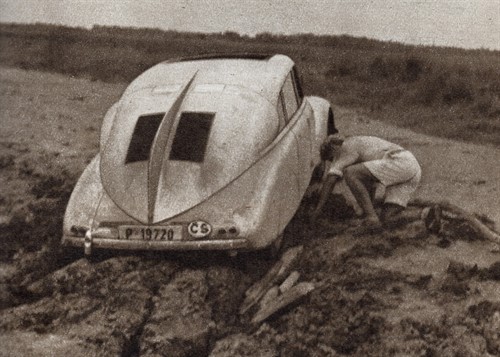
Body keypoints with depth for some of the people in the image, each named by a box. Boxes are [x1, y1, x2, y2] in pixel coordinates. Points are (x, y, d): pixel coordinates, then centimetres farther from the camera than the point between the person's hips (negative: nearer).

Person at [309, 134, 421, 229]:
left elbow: (330, 179, 0)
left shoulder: (346, 147, 10)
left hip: (398, 164, -9)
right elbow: (371, 179, 43)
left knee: (349, 173, -9)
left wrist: (318, 209, 1)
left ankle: (372, 217, -13)